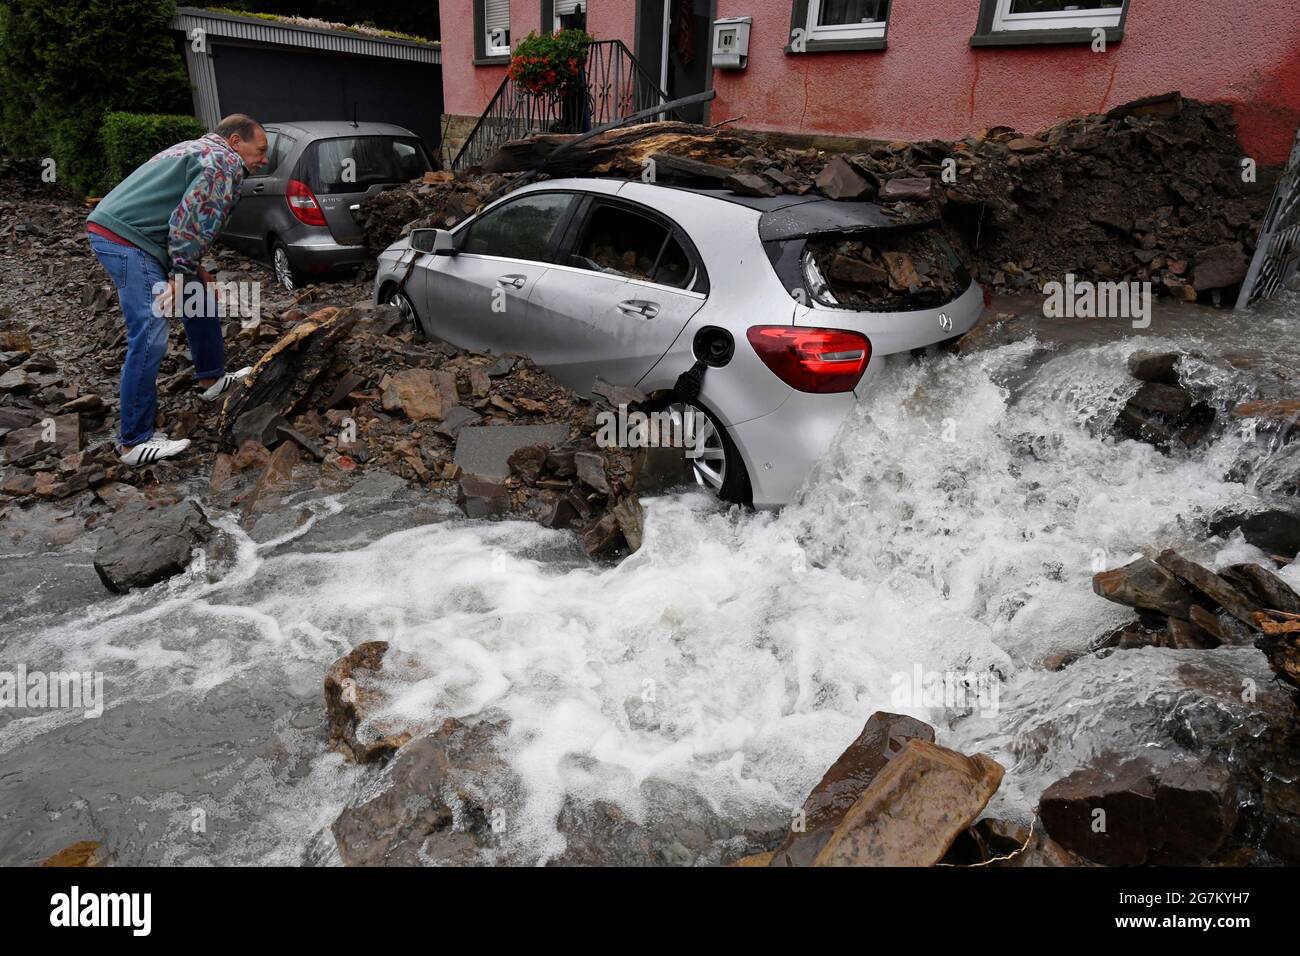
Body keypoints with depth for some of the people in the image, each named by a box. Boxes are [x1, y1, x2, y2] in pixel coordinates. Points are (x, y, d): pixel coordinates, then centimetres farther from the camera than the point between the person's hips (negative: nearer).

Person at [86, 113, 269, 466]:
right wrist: (182, 274, -17)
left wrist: (193, 270, 20)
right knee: (149, 339, -14)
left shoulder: (199, 150, 26)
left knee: (199, 298, 22)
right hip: (126, 240, -11)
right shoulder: (225, 162, -5)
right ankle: (135, 442, -11)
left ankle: (212, 378, 35)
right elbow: (192, 219, -18)